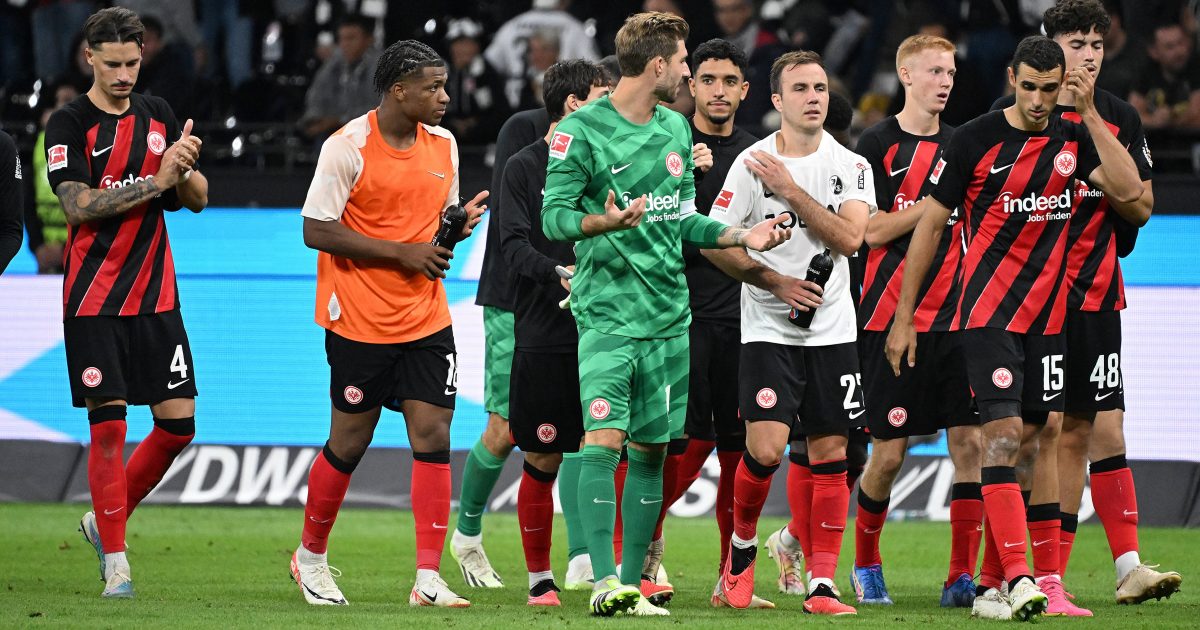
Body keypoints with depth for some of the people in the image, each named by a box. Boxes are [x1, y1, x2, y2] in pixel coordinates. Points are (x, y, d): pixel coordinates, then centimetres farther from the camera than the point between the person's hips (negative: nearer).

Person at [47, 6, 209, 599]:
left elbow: (198, 199, 10)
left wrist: (186, 168, -12)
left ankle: (106, 520, 22)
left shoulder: (158, 115, 10)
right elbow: (79, 205, -17)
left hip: (155, 295, 5)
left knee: (178, 422, 1)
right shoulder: (69, 123, -6)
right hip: (93, 299, -5)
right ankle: (115, 560, 4)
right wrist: (155, 183, -22)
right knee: (108, 425, -6)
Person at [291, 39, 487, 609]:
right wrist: (402, 253, -17)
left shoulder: (443, 144, 8)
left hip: (426, 320, 5)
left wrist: (459, 223, -3)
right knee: (349, 444, 4)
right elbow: (316, 230, -14)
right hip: (359, 321, -5)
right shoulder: (348, 147, -12)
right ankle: (310, 556, 26)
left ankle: (428, 579, -5)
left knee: (433, 436, -5)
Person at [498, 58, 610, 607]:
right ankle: (540, 579, 12)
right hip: (542, 338, -3)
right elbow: (514, 244, -7)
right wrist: (558, 273, -23)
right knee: (542, 462, 1)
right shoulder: (523, 167, 3)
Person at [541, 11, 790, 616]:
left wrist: (743, 236, 10)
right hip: (606, 311, -6)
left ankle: (632, 583, 10)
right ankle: (603, 581, -20)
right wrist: (603, 222, -29)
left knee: (650, 450, 5)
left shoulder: (675, 129, 14)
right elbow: (554, 216, -11)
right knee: (603, 440, -17)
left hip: (668, 313, 6)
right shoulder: (582, 129, -7)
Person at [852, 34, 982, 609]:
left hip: (955, 318, 4)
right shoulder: (878, 145, -2)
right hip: (891, 318, -4)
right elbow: (871, 230, -10)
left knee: (970, 442, -7)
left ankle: (963, 576, -4)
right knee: (889, 452, -1)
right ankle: (865, 563, 20)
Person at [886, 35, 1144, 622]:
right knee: (1003, 432, -16)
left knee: (1024, 442, 5)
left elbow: (1128, 189, -10)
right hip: (987, 314, -5)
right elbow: (929, 223, -1)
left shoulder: (1074, 138, 5)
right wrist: (904, 317, -2)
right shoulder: (974, 139, -6)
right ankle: (1017, 577, -23)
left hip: (1046, 316, 5)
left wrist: (1089, 114, -12)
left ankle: (990, 584, 11)